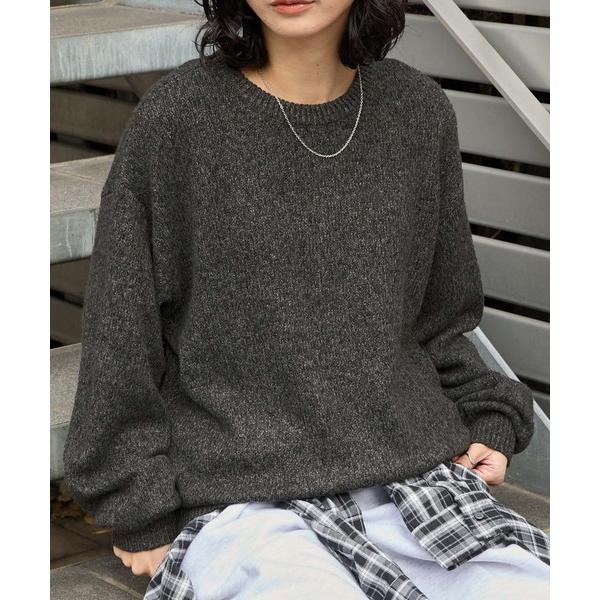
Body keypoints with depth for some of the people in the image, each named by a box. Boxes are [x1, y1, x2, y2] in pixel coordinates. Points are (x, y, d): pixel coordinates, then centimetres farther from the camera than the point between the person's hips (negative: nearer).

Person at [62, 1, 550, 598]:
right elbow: (121, 336, 1)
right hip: (242, 500, -3)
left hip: (415, 477, 4)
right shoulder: (177, 117, -3)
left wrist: (490, 418, 6)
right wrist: (144, 519, 1)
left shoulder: (417, 110, 8)